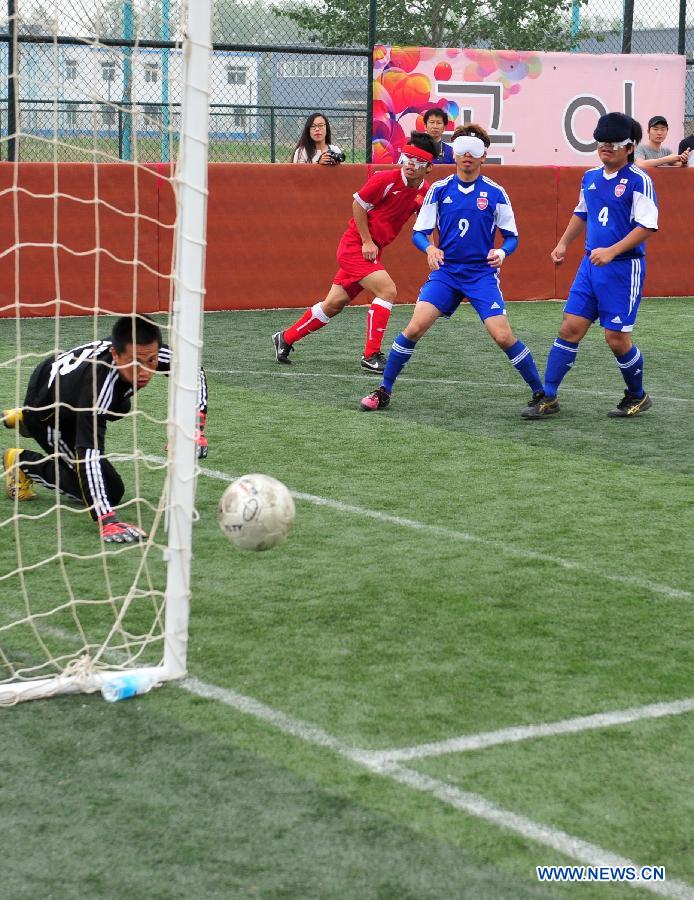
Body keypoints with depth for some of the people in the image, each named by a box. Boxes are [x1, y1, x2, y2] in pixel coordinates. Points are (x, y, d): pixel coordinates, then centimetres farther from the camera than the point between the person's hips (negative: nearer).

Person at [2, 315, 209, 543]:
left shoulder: (143, 352, -29)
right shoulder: (99, 385, -47)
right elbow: (88, 451, -52)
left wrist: (197, 424, -23)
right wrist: (107, 521, -61)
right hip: (45, 413, -7)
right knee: (110, 490, -7)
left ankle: (26, 421, 42)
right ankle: (23, 463, 6)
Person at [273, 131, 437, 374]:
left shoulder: (425, 192, 1)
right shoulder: (386, 179, -18)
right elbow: (358, 204, -10)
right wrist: (367, 241, -12)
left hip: (371, 251, 7)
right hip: (355, 245, -7)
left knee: (334, 304, 10)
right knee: (387, 290, -22)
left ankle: (285, 338, 27)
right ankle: (371, 356, -15)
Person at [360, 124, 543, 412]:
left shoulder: (495, 193, -2)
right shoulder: (439, 189, 1)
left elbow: (512, 236, 5)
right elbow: (419, 232, 3)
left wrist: (501, 251, -18)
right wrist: (430, 248, -19)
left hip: (482, 274, -1)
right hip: (445, 271, 2)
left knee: (502, 336, -14)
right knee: (415, 327, -13)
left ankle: (541, 394, 1)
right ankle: (383, 391, 1)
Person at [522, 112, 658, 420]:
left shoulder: (638, 181, -11)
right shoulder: (590, 178, 10)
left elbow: (647, 225, -17)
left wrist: (612, 251, -24)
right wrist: (563, 243, 19)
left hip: (624, 268, -6)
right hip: (590, 265, 6)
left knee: (616, 338, -4)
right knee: (570, 328, 1)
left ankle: (637, 396, 20)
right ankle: (548, 398, 7)